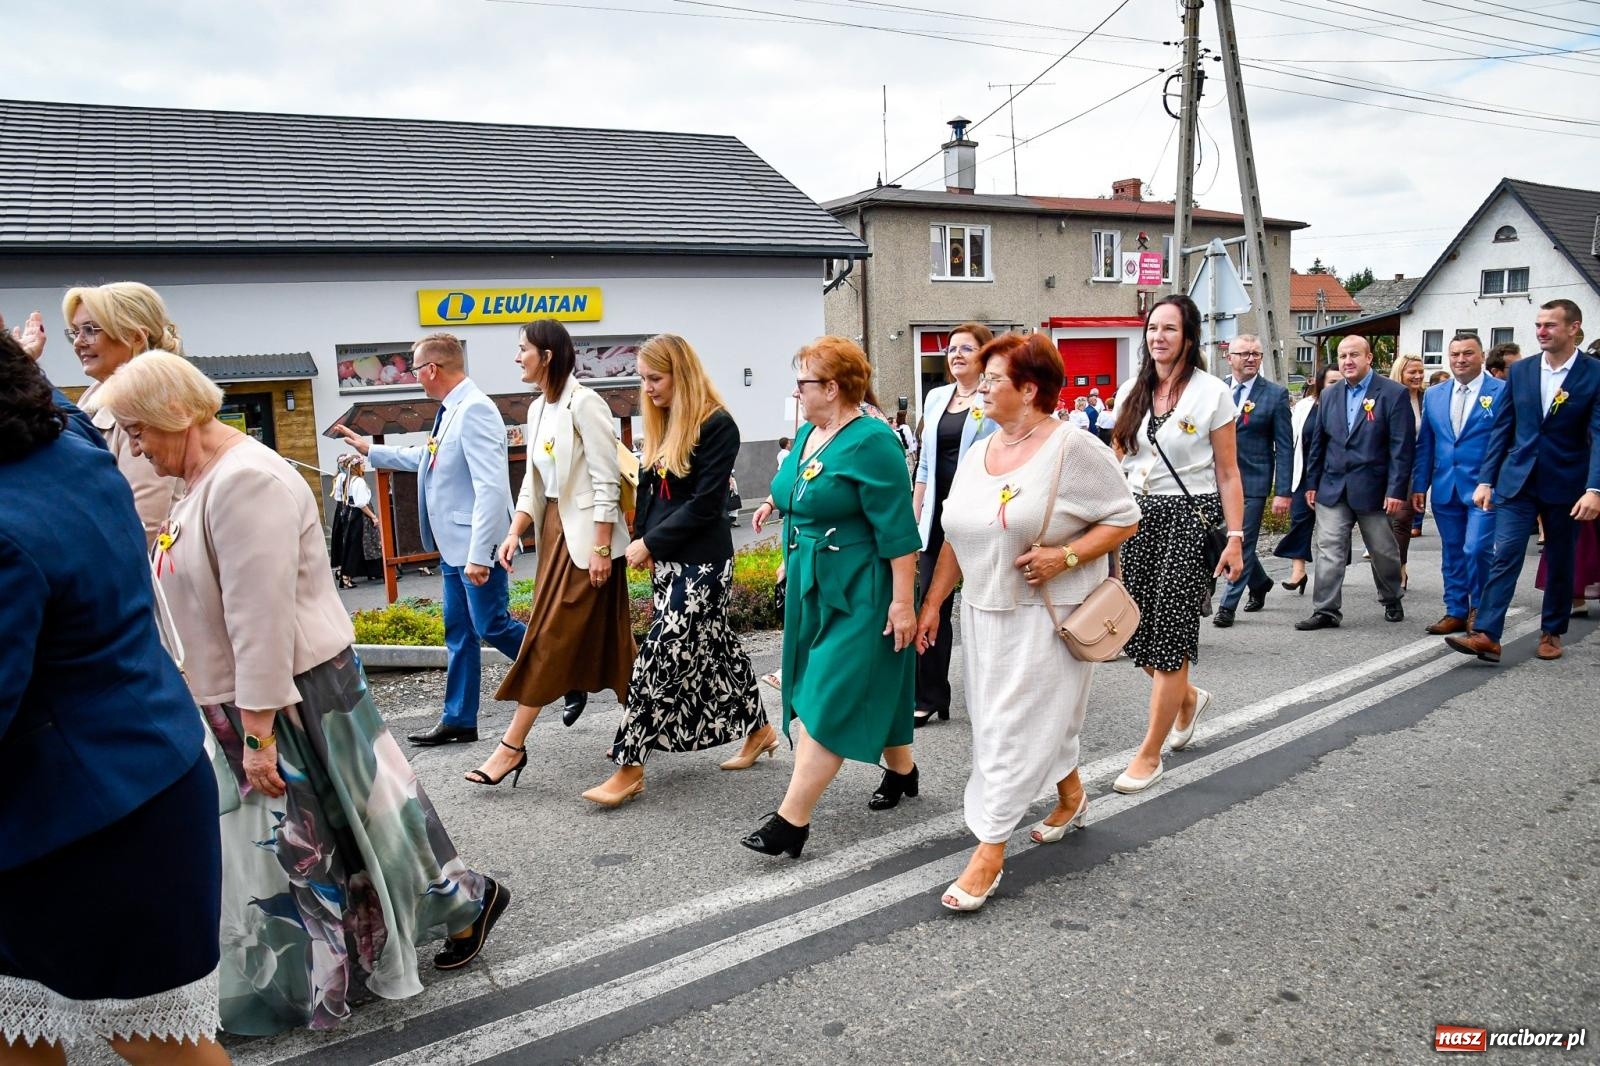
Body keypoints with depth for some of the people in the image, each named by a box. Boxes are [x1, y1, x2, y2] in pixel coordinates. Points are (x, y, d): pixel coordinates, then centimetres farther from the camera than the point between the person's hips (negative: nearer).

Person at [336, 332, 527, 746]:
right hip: (453, 546, 10)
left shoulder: (474, 410, -20)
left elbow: (491, 487, -27)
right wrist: (370, 449, 37)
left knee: (492, 627, -3)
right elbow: (425, 458, 30)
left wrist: (479, 555, -28)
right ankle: (458, 720, 23)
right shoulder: (450, 411, 10)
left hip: (477, 548, -10)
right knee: (459, 633, 14)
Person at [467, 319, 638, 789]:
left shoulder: (583, 403, -14)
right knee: (598, 639, 12)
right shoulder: (538, 409, 12)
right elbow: (533, 482, 15)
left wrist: (601, 548, -18)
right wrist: (515, 533, 4)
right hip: (554, 530, 9)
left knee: (552, 638, -3)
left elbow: (607, 480, -16)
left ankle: (513, 745, 4)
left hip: (587, 536, -9)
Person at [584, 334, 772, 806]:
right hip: (666, 559, 8)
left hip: (701, 562, -8)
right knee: (714, 645, 17)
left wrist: (650, 543, -14)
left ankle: (629, 767, 0)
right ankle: (759, 730, 33)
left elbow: (703, 504, -18)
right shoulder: (659, 422, 10)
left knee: (659, 656, -8)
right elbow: (648, 489, 14)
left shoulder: (717, 425, -14)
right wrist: (642, 542, 1)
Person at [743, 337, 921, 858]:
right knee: (867, 685, 19)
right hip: (812, 586, 9)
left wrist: (902, 601, -24)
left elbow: (897, 529, -22)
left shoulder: (871, 442, -19)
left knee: (829, 700, -7)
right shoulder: (807, 434, 7)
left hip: (858, 593, -9)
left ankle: (791, 819, -4)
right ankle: (902, 770, 38)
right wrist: (777, 502, 35)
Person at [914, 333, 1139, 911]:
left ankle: (989, 852, 1)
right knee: (1041, 714, 18)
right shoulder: (979, 453, 8)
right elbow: (955, 538, 13)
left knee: (1014, 728, -6)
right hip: (984, 612, 7)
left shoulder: (1073, 448, -12)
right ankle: (1071, 795, 43)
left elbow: (1124, 518, -9)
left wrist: (1065, 556, -22)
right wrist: (933, 602, 10)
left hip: (1048, 615, -7)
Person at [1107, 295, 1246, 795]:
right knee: (1138, 629, 5)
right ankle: (1188, 697, 38)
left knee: (1170, 632, -3)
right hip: (1136, 515, 5)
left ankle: (1150, 754, 8)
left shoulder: (1211, 393, -4)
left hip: (1190, 515, -5)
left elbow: (1227, 473, -3)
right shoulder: (1131, 392, 9)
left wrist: (1235, 538, -9)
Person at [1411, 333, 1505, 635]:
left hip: (1485, 488, -4)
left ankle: (1480, 608, 10)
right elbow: (1424, 444, 13)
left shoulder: (1502, 392, -2)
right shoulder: (1433, 395, 11)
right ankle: (1456, 612, 20)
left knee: (1477, 549, -12)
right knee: (1452, 553, 10)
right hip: (1445, 489, 5)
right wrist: (1419, 485, 8)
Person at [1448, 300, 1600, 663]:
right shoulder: (1520, 371, 5)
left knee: (1560, 562, 11)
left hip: (1565, 485, -2)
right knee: (1505, 555, -8)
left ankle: (1551, 632, 26)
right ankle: (1485, 635, -14)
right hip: (1517, 481, 2)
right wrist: (1485, 480, 3)